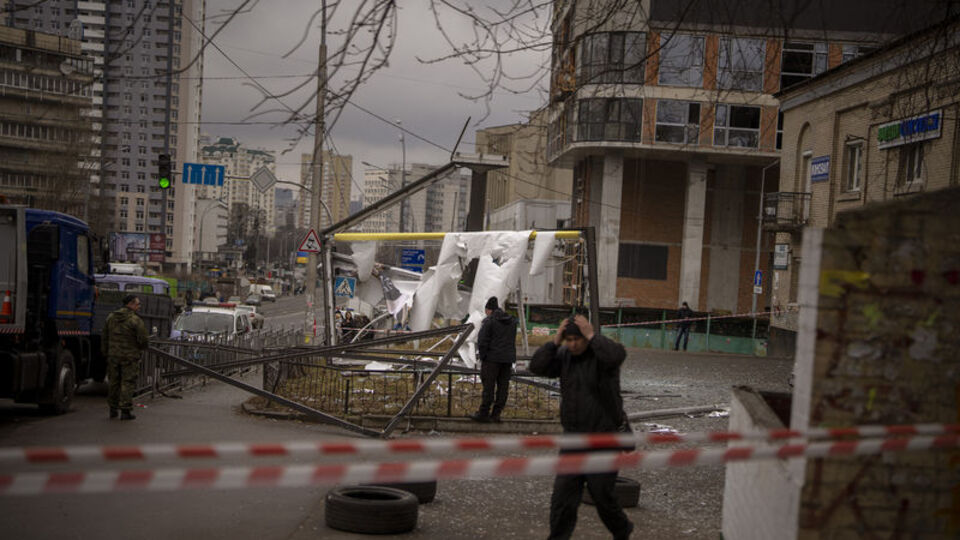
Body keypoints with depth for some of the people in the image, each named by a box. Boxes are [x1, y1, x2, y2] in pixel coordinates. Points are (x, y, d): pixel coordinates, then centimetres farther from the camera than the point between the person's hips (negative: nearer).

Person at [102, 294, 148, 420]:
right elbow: (142, 340, -13)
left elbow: (105, 338, 11)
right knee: (128, 383, 0)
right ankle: (125, 411, 0)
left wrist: (105, 353, 19)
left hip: (113, 355, 6)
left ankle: (113, 409, 22)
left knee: (114, 382, 15)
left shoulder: (111, 318, 6)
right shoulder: (136, 320, -14)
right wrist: (140, 349, 9)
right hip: (130, 356, -5)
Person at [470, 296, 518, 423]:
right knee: (503, 386, 7)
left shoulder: (489, 321, -8)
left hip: (492, 358, -6)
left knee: (488, 386, -2)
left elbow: (482, 341, -12)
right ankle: (496, 414, 9)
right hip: (508, 358, 6)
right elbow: (513, 341, 16)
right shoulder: (512, 321, 13)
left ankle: (483, 414, 0)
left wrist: (482, 356, -2)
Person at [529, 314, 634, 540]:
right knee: (562, 497, -1)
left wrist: (591, 336, -27)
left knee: (602, 495, 7)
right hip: (573, 438, 4)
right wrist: (555, 341, -17)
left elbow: (616, 355, -37)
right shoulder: (564, 356, 1)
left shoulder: (602, 352, -13)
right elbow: (537, 367, -12)